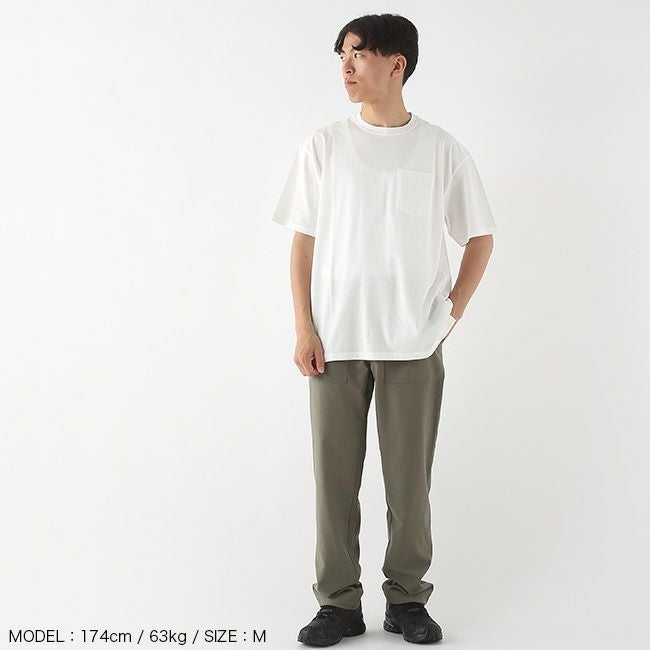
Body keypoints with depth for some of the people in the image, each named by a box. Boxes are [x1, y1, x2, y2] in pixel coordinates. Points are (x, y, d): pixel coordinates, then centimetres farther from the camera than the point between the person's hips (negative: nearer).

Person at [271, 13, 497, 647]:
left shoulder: (440, 149, 3)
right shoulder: (323, 146, 5)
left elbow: (480, 237, 11)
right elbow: (303, 242, 4)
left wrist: (452, 311, 1)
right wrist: (303, 329, -3)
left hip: (414, 343, 0)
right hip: (335, 339, 1)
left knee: (410, 474, 5)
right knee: (335, 473, 3)